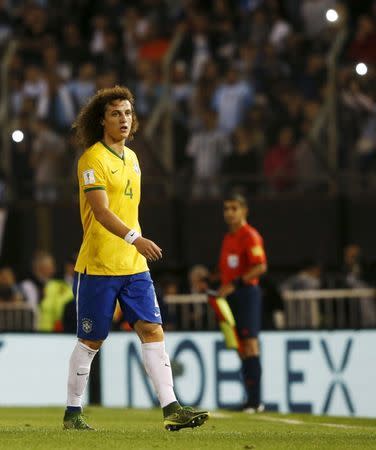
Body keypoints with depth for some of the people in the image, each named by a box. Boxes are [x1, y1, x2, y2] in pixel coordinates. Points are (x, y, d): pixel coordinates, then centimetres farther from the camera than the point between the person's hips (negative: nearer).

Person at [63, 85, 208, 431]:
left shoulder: (131, 157, 14)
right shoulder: (93, 159, -11)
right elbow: (101, 211, -23)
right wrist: (135, 239, -36)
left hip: (134, 264, 6)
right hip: (98, 266, -6)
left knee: (153, 331, -6)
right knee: (91, 341, 2)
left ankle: (171, 409, -12)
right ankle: (73, 413, 15)